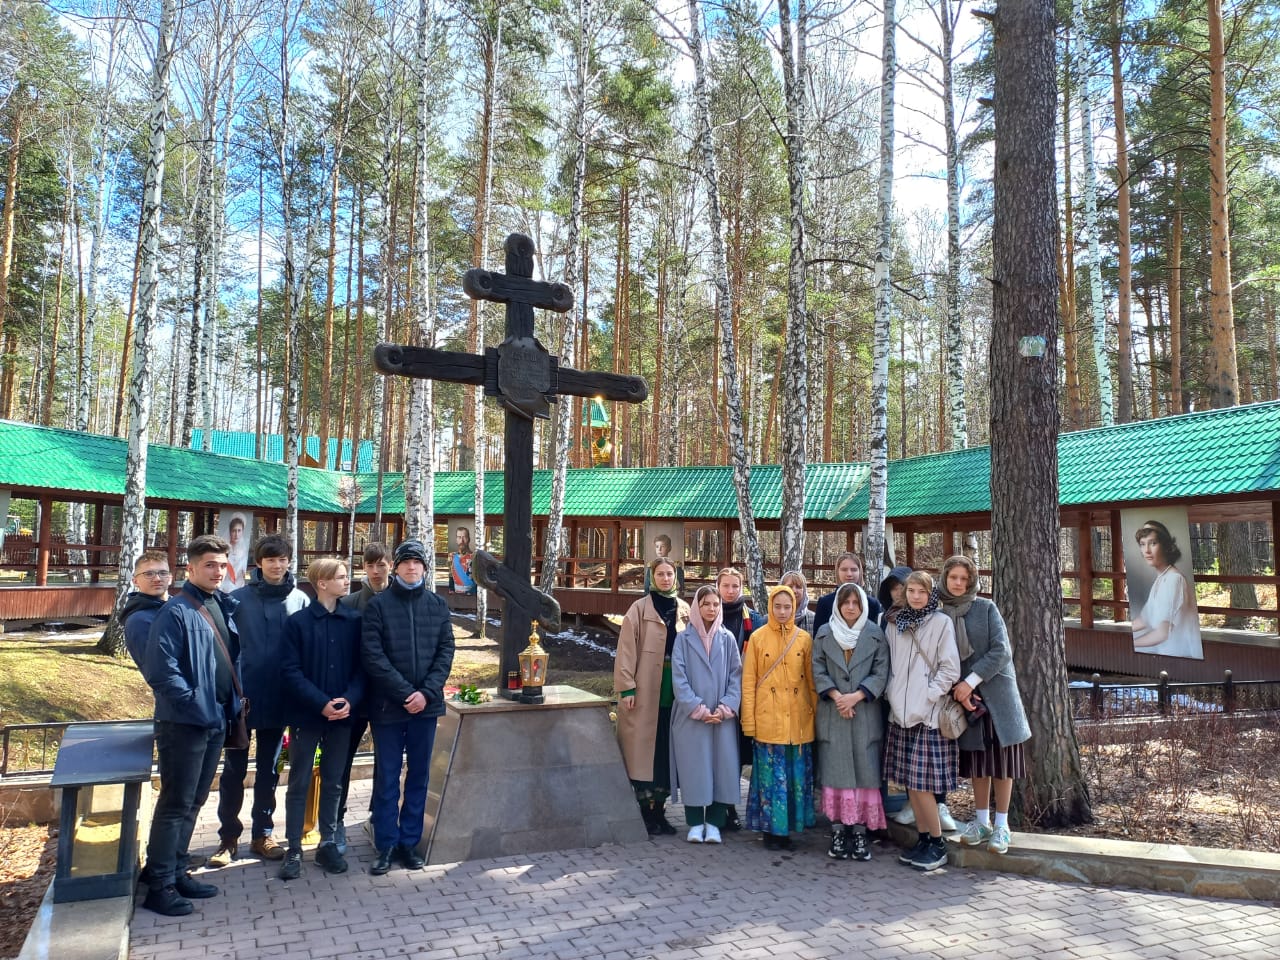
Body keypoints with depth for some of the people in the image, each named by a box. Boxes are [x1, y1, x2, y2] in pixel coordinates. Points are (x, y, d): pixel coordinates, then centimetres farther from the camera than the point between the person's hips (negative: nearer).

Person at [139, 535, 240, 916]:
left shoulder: (225, 607, 8)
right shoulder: (176, 612, -14)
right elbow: (160, 670, -20)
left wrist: (230, 704, 9)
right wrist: (194, 703, -17)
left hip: (217, 720, 7)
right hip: (184, 723, -7)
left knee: (194, 802, 16)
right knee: (175, 804, 0)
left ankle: (177, 870, 28)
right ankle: (160, 885, 11)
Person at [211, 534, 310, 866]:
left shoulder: (300, 601, -1)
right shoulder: (239, 599, -4)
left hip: (278, 701, 1)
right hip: (240, 698, -1)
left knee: (268, 771, 14)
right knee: (234, 771, 9)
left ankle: (262, 833, 26)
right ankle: (228, 836, 22)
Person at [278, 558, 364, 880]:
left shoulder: (354, 621, 2)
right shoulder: (298, 622, -6)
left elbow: (361, 666, 2)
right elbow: (290, 671, -10)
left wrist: (350, 699, -14)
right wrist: (322, 703, -18)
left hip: (342, 715, 3)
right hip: (306, 715, -2)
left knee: (333, 782, 12)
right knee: (299, 783, 7)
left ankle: (328, 843, 25)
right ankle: (294, 849, 18)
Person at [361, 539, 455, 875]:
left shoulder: (438, 605, 6)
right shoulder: (378, 605, -3)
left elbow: (446, 651, 2)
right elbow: (372, 655, -10)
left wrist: (426, 692, -11)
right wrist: (405, 693, -15)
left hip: (426, 704, 3)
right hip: (388, 705, -3)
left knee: (419, 775, 10)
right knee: (386, 777, 5)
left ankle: (410, 841, 21)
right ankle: (387, 845, 16)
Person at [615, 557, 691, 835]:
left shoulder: (684, 610, 9)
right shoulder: (640, 609, -3)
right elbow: (626, 650, -7)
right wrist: (626, 687, -13)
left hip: (673, 692, 4)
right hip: (645, 692, -4)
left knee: (668, 752, 9)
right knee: (644, 749, 1)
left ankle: (659, 809, 21)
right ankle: (644, 812, 12)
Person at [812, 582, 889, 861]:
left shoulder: (875, 634, 5)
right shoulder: (824, 633, 7)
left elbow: (881, 672, -1)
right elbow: (818, 671, 3)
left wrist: (856, 696, -12)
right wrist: (836, 696, -10)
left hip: (866, 713, 0)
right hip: (832, 713, 0)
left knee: (865, 772, -2)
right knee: (836, 772, -1)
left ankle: (859, 832, 4)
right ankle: (838, 832, 4)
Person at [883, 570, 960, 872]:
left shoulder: (941, 623, -4)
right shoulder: (894, 623, 10)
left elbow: (950, 668, -7)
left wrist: (928, 695, -12)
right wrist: (891, 692, 5)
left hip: (928, 714, -5)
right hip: (900, 712, 5)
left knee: (921, 781, -6)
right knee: (908, 781, 8)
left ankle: (937, 844, 9)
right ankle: (923, 839, 20)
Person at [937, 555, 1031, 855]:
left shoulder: (986, 608, -5)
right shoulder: (938, 613, 1)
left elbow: (1002, 651, -11)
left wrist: (971, 681, -17)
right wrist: (958, 689, -11)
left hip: (996, 692, -2)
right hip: (965, 695, 2)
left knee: (1001, 757, 3)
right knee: (977, 760, 8)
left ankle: (1001, 825, 12)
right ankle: (981, 820, 21)